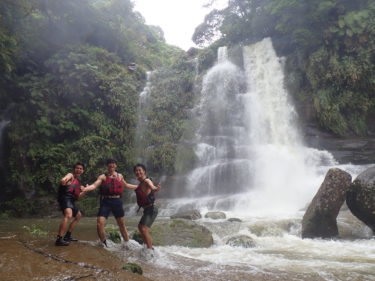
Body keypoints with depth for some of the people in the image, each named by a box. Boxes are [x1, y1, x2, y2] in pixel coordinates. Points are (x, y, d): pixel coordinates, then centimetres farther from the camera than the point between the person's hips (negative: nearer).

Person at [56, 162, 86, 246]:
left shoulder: (78, 182, 24)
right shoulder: (70, 175, -1)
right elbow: (62, 180, -26)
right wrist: (63, 181, -48)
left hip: (71, 200, 10)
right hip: (65, 198, -10)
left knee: (78, 215, 27)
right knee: (68, 215, -34)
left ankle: (67, 236, 32)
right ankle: (59, 240, -38)